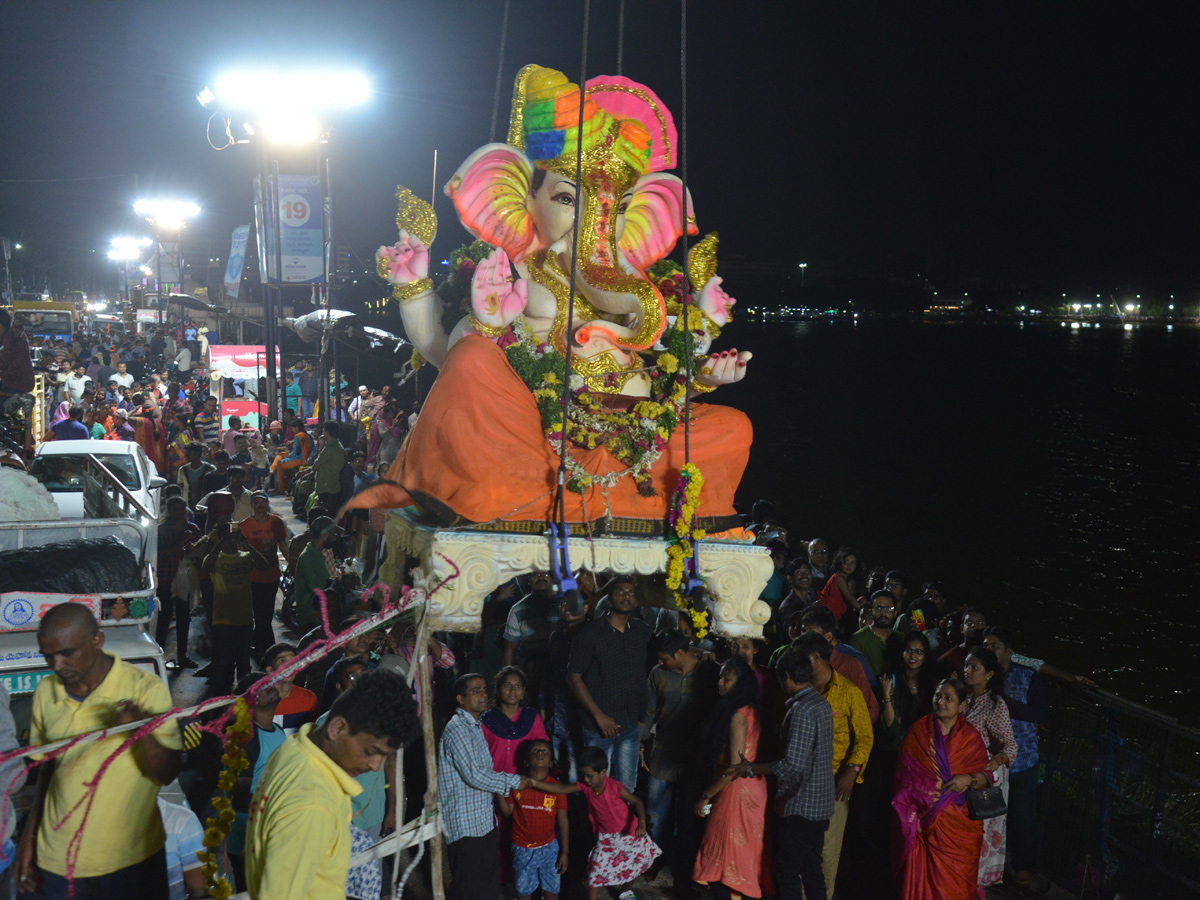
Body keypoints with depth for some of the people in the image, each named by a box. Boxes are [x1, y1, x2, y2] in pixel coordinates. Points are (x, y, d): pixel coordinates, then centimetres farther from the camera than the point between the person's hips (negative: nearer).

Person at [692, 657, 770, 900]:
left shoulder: (738, 716, -19)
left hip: (737, 791, -9)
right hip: (754, 789, 9)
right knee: (745, 853, 17)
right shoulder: (751, 711, 7)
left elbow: (734, 768, -21)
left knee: (719, 860, -1)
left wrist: (706, 796, -14)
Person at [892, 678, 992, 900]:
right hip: (924, 821, 0)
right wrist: (910, 815, -6)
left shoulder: (970, 737, 4)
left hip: (959, 823, 0)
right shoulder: (918, 732, 3)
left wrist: (969, 779, -18)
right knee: (921, 877, 0)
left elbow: (986, 777, 3)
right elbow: (905, 776, 2)